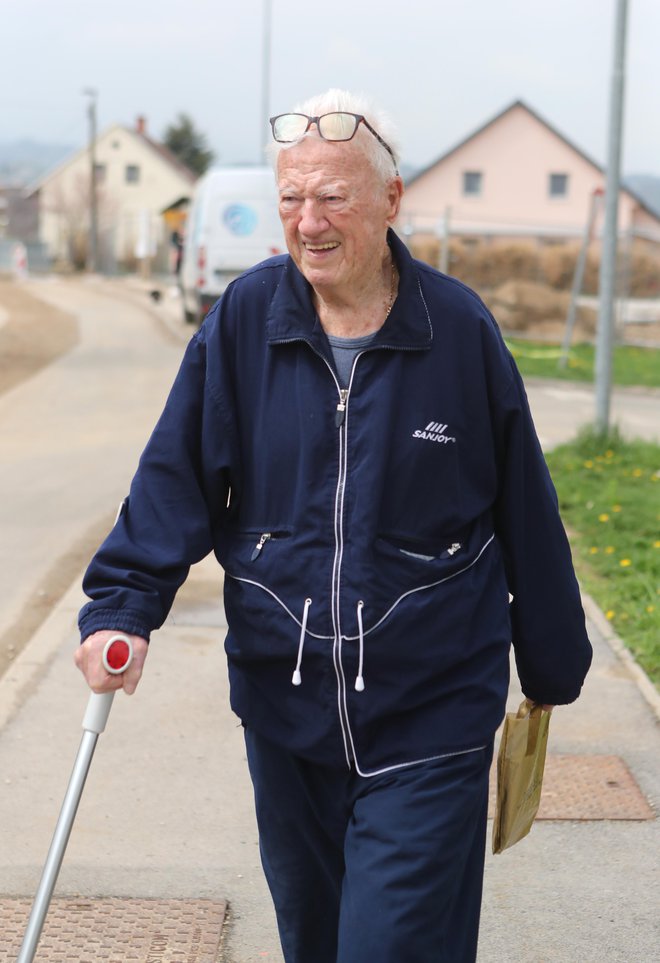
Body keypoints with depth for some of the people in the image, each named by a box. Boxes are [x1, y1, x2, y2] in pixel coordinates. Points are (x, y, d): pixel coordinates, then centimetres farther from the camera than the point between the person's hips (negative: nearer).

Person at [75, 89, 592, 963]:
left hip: (428, 723, -3)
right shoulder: (244, 319, -3)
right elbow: (175, 479, -2)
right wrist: (122, 608, -16)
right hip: (283, 707, 3)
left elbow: (525, 509, 2)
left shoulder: (461, 330, -7)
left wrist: (552, 663, 10)